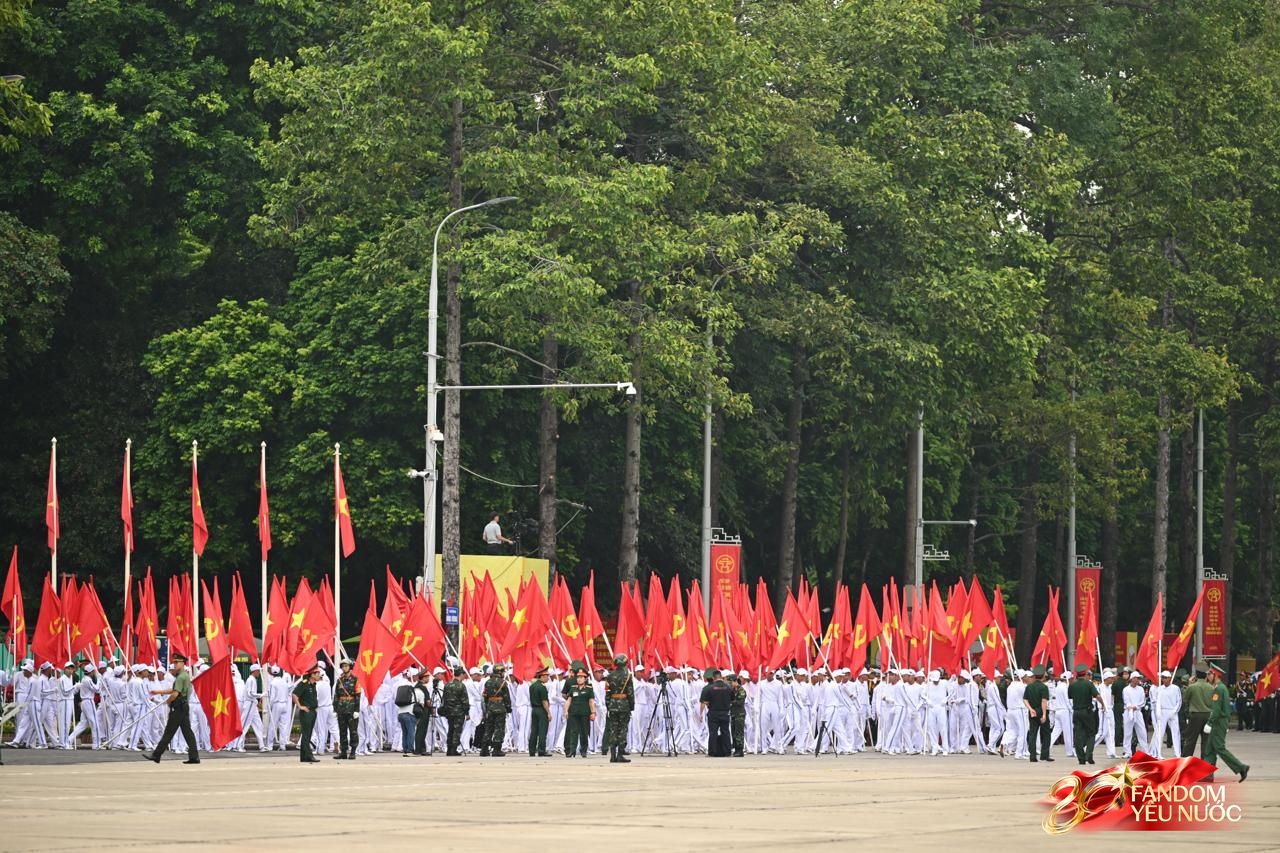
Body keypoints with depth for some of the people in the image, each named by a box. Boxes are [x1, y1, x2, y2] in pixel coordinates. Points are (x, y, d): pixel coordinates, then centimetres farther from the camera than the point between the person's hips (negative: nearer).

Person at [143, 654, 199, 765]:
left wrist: (168, 701, -3)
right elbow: (173, 690, 24)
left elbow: (175, 694, -21)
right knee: (187, 731, 6)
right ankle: (194, 756, 2)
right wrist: (158, 692, 24)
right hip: (184, 706, 10)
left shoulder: (181, 677, -15)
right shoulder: (186, 675, 17)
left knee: (169, 732, -5)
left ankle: (156, 755, 0)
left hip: (178, 708, -10)